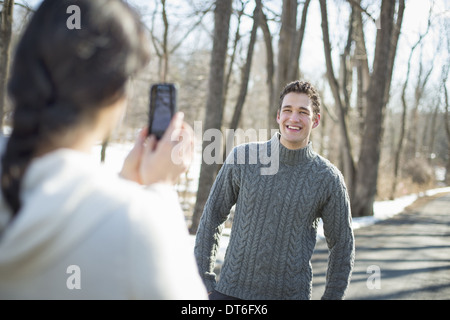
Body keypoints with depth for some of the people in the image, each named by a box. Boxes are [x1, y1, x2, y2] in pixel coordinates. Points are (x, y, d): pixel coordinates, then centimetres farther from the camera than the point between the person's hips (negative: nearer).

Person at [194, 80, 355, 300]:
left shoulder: (328, 179, -4)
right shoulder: (241, 158, -3)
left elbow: (342, 246, 6)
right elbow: (212, 216, 5)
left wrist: (331, 297, 4)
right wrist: (204, 281, 3)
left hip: (291, 293, -1)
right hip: (231, 289, 1)